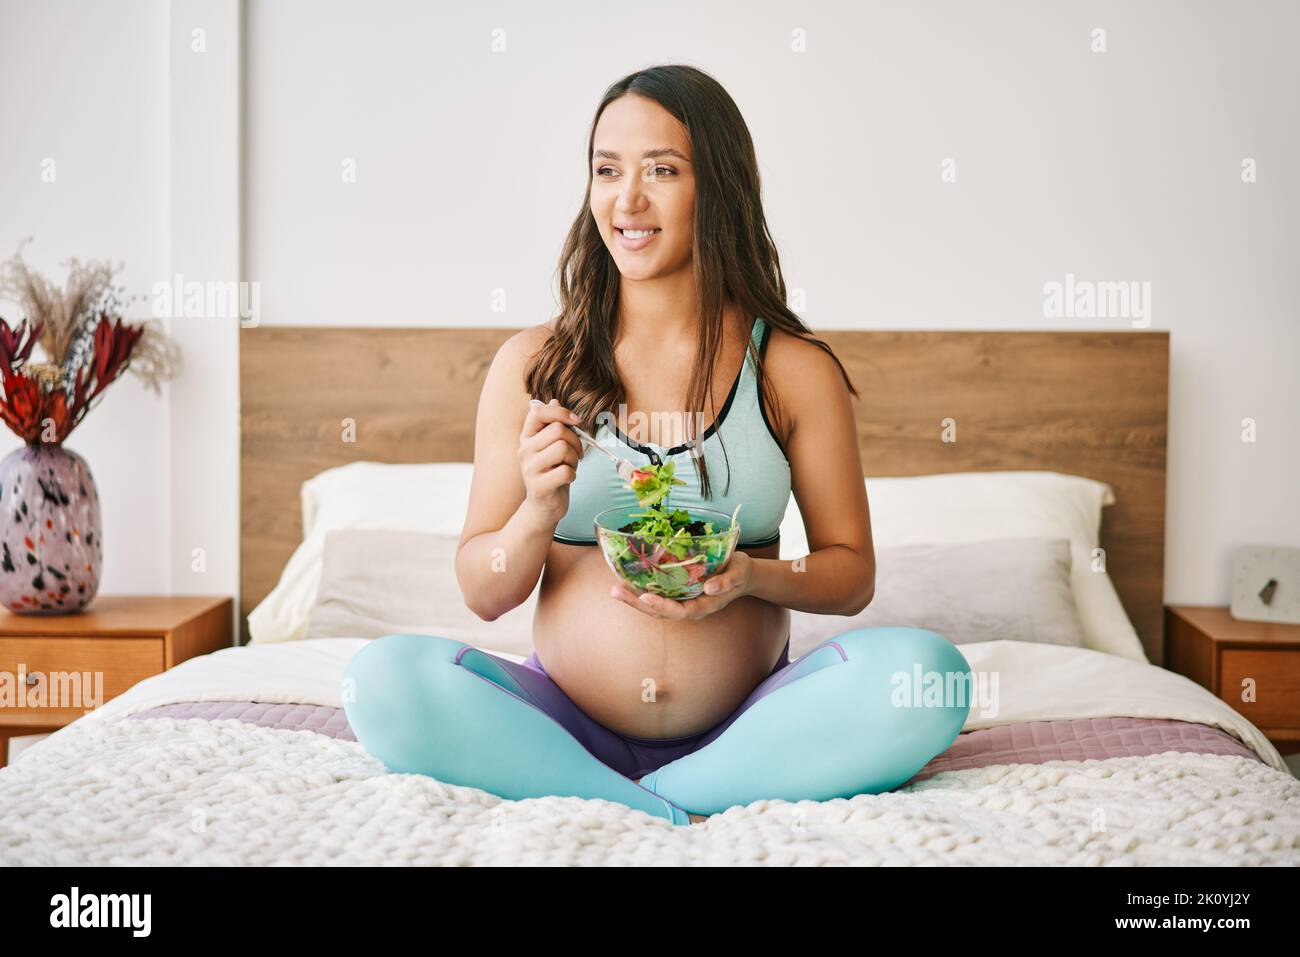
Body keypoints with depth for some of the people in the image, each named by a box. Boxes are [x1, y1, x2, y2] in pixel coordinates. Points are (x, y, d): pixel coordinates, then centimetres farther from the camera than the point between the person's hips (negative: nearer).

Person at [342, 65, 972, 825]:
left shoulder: (795, 369, 3)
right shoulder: (533, 365, 4)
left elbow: (852, 574, 7)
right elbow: (484, 595, 4)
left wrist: (753, 576, -14)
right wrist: (539, 513, -17)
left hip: (744, 726, 1)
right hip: (568, 722, 0)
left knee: (924, 671, -27)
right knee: (384, 678, -26)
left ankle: (611, 807, -18)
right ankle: (688, 821, -21)